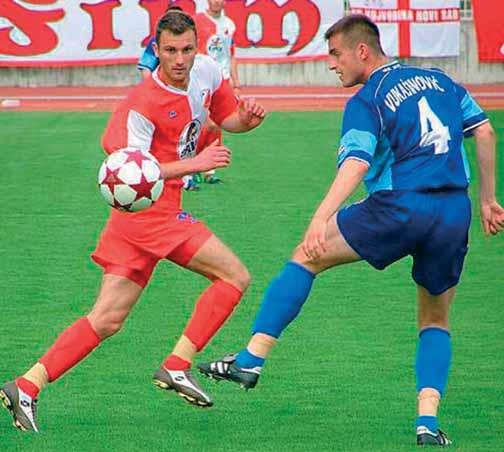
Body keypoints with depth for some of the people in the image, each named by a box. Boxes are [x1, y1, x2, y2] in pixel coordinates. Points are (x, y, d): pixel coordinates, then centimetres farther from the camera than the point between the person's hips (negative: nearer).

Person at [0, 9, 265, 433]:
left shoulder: (207, 72, 5)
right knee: (235, 276, -7)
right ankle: (176, 366, -7)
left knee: (107, 319, 5)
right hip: (152, 211, -8)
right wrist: (196, 163, -25)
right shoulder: (142, 103, -18)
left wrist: (247, 118, -1)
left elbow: (227, 117, 22)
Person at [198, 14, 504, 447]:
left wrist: (320, 219, -26)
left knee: (307, 257, 11)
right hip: (455, 215, 5)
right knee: (435, 320, 21)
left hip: (398, 207, -5)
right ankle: (428, 419, 2)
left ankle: (252, 358, 4)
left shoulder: (365, 102, 1)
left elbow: (355, 165, -15)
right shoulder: (440, 80, 20)